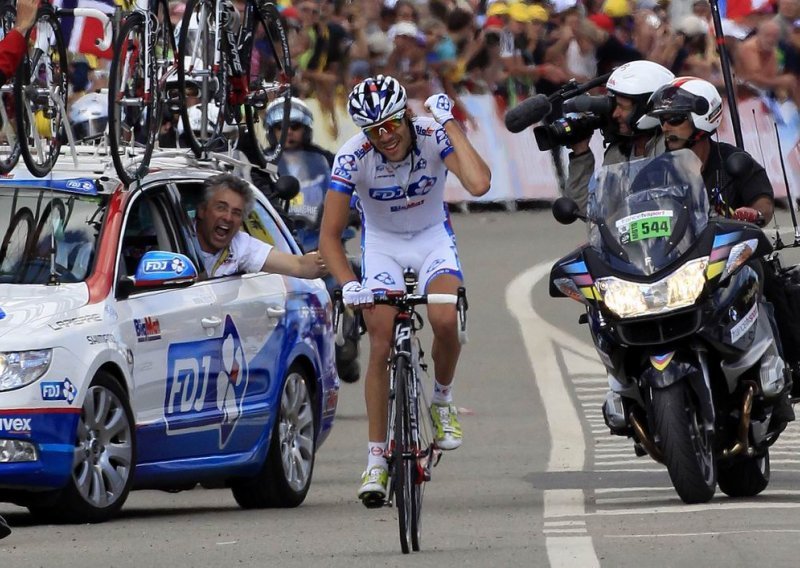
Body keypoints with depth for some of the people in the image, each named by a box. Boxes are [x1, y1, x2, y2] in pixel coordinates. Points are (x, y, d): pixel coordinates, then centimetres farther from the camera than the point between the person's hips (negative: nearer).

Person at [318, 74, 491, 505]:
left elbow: (479, 184, -40)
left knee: (446, 321, -28)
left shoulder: (433, 136, -24)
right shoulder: (353, 157, -24)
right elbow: (329, 235, -19)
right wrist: (348, 284, -35)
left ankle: (442, 401, 1)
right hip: (382, 243, 0)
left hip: (432, 237, 0)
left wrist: (450, 125, -35)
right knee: (382, 346, -12)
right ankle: (376, 458, -4)